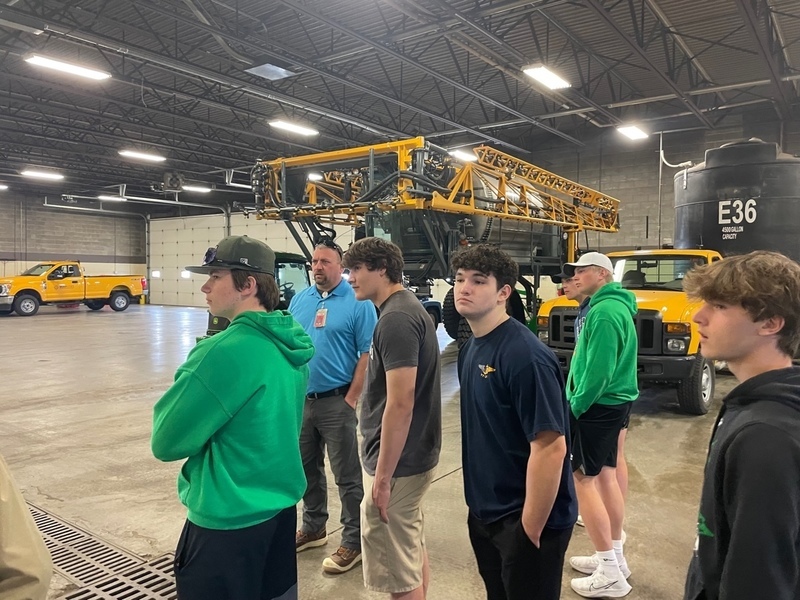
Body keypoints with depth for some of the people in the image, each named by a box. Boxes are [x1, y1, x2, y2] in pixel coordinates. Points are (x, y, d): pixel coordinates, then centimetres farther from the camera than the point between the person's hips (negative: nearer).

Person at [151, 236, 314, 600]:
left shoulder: (230, 349, -25)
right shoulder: (290, 344, 1)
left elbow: (166, 441, -17)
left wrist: (194, 371, -2)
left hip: (229, 520, -8)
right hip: (280, 506, 8)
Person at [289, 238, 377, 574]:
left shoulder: (358, 302, -10)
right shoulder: (299, 300, 8)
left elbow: (367, 354, -12)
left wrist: (351, 399, -15)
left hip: (336, 402, -6)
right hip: (300, 400, 6)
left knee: (347, 476, 3)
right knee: (307, 469, 19)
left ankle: (354, 542, 17)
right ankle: (313, 528, 37)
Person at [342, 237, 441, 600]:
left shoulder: (396, 319, -21)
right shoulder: (408, 308, 10)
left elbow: (400, 404, -26)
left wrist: (383, 477, -21)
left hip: (398, 462, -10)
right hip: (415, 455, 10)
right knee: (413, 551, 23)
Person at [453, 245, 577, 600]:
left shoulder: (525, 355, -24)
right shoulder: (471, 348, 3)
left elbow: (550, 448, -25)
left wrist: (530, 531, -19)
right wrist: (479, 504, 13)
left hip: (522, 520, -8)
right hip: (484, 513, 8)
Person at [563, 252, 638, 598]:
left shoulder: (604, 311, -20)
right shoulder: (614, 306, 13)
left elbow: (599, 368, -25)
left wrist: (575, 405, -15)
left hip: (598, 406, -10)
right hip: (613, 402, 10)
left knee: (583, 479, -4)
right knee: (605, 476, 17)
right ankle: (615, 558, 29)